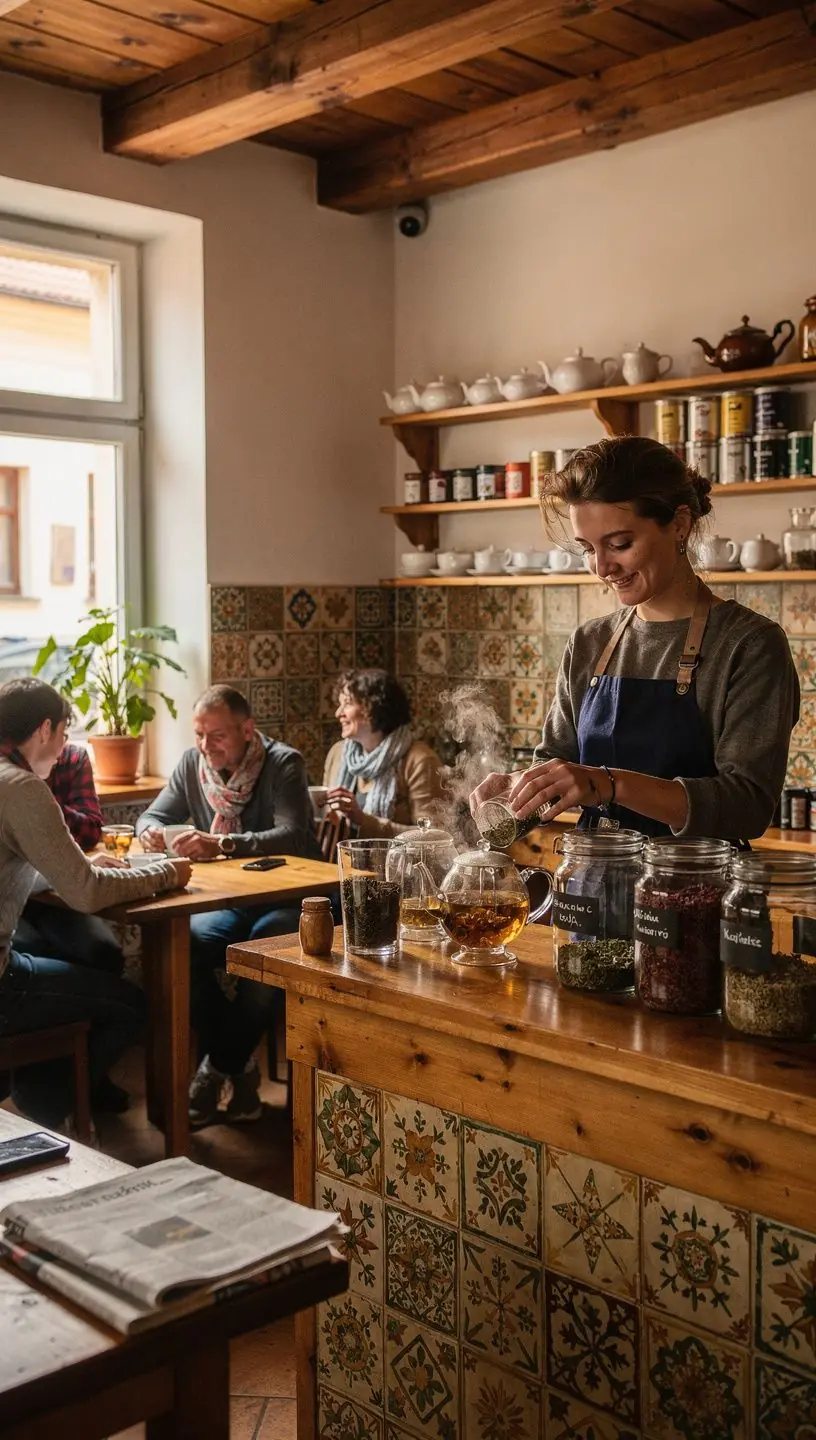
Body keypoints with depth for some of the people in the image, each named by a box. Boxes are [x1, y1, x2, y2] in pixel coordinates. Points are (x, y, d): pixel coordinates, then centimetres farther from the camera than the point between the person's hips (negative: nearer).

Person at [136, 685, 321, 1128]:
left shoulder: (283, 763, -12)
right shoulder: (192, 763, 4)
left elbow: (293, 835, -26)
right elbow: (153, 815, 11)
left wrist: (220, 844, -40)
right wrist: (150, 832, -16)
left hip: (287, 897, -4)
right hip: (228, 901, 4)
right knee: (188, 943, -27)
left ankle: (218, 1068, -17)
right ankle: (238, 1067, -14)